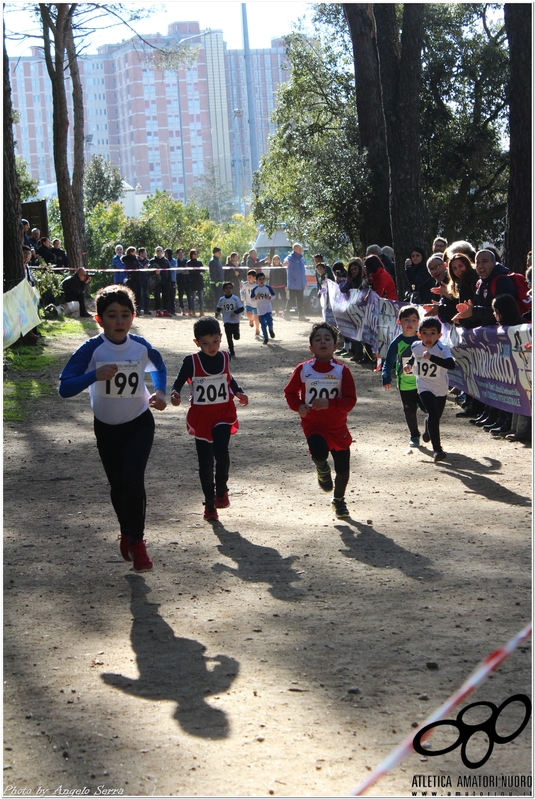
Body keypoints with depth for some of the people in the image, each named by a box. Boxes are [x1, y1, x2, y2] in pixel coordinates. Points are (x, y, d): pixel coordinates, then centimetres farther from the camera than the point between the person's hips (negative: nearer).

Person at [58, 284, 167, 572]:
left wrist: (160, 391, -2)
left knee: (133, 479, -18)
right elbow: (65, 387, -26)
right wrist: (95, 375, -39)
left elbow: (159, 367, 15)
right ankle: (127, 533, 39)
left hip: (139, 423, 0)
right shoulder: (92, 349, -19)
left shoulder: (141, 346, -10)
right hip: (107, 427, 0)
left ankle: (136, 542, -6)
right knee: (118, 485, 12)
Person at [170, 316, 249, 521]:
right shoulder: (191, 361, -10)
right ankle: (209, 502, 19)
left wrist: (239, 392, 3)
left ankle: (221, 490, 1)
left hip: (224, 413, 1)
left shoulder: (224, 357, 2)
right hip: (201, 416, -1)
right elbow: (179, 382, -5)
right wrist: (174, 394, -26)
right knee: (205, 460, 5)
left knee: (221, 451, -22)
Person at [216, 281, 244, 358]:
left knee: (236, 337, 2)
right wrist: (217, 312, -6)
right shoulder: (221, 299, 0)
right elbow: (219, 308, 15)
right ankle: (232, 352, 5)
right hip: (227, 321, 1)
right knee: (229, 337, -4)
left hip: (235, 321, -1)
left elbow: (241, 308, -9)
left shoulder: (236, 298, -9)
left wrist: (235, 312, -23)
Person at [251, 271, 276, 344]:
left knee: (269, 322, -14)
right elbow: (252, 299, 1)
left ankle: (271, 330, 20)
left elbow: (273, 295, 5)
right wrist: (256, 297, -19)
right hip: (260, 310, 1)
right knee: (263, 325, 5)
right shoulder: (255, 289, -4)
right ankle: (265, 338, 22)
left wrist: (269, 297, -15)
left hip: (268, 309, -1)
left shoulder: (268, 287, -4)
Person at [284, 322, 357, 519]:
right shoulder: (303, 370, -4)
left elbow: (350, 400, -10)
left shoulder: (342, 371, -7)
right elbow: (290, 392, 8)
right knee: (319, 453, -32)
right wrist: (298, 406, -12)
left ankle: (339, 499, 39)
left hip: (338, 428, 1)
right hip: (313, 424, -1)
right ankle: (322, 470, 8)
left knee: (343, 469, 7)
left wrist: (329, 403, -26)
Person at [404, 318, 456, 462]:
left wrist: (431, 357, -45)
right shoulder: (415, 347, -8)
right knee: (433, 414, -22)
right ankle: (437, 449, -20)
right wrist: (409, 364, -1)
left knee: (435, 416, 18)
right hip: (424, 387, 0)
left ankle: (428, 432, 56)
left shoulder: (443, 349, -22)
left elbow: (451, 365, -41)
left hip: (441, 389, 0)